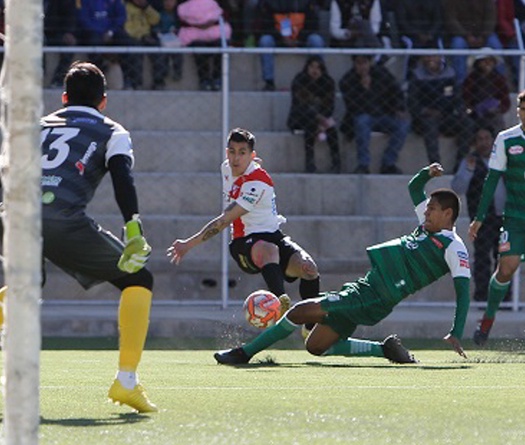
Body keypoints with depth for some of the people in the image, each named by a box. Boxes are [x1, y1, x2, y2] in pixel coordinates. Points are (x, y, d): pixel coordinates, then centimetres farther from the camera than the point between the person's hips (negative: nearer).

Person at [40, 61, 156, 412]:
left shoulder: (41, 125, 31)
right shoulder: (111, 132, 19)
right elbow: (122, 177, 0)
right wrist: (133, 229, -10)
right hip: (64, 219, -4)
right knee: (138, 279, 12)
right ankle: (126, 380, -1)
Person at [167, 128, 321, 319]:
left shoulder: (258, 183, -21)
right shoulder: (227, 168, 1)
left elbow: (225, 221, -24)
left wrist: (188, 244, -23)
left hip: (272, 235, -3)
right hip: (244, 242, 3)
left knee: (308, 268, -31)